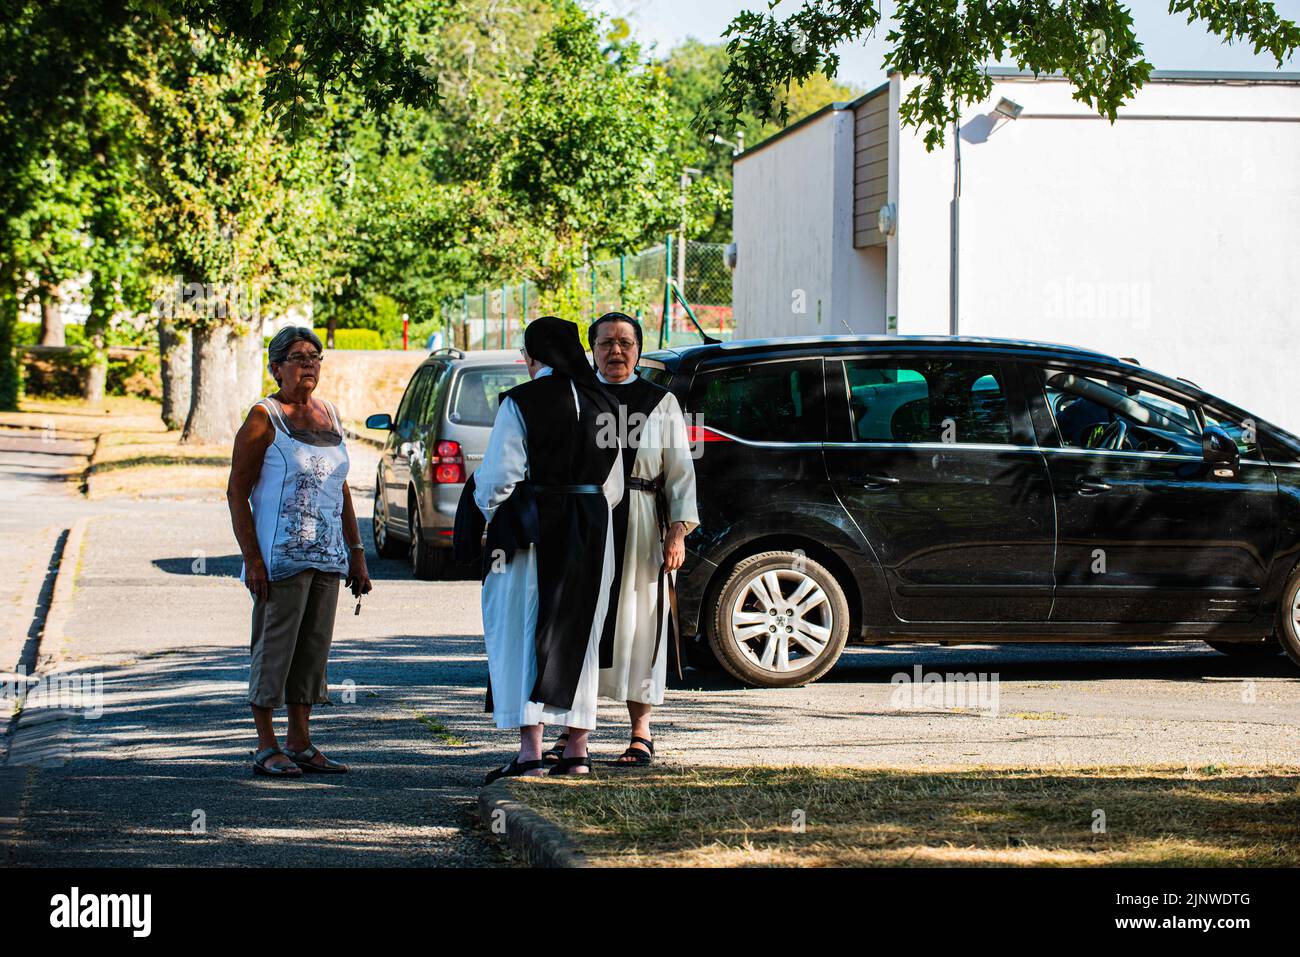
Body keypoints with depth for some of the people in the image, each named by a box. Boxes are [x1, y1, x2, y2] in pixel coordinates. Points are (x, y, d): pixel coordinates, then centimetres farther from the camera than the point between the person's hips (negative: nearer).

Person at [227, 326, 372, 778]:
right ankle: (266, 748, 1)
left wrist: (356, 553, 14)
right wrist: (251, 559, -16)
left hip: (327, 555, 7)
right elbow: (236, 493, -8)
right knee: (274, 647, -4)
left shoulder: (330, 416, 14)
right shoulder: (264, 419, -6)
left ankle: (300, 743, 16)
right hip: (280, 556, -7)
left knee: (314, 648, 9)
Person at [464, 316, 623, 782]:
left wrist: (488, 507, 7)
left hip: (532, 531, -6)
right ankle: (577, 749, 15)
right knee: (577, 636, 13)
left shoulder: (521, 403, -11)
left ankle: (530, 749, -10)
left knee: (522, 636, -2)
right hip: (591, 533, 6)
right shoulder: (601, 405, 8)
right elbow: (613, 485, 13)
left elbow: (499, 475, -11)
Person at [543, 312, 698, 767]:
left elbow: (680, 472, 3)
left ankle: (641, 732, 7)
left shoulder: (660, 402, 6)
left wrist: (678, 532, -6)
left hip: (640, 529, -2)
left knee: (636, 624, 0)